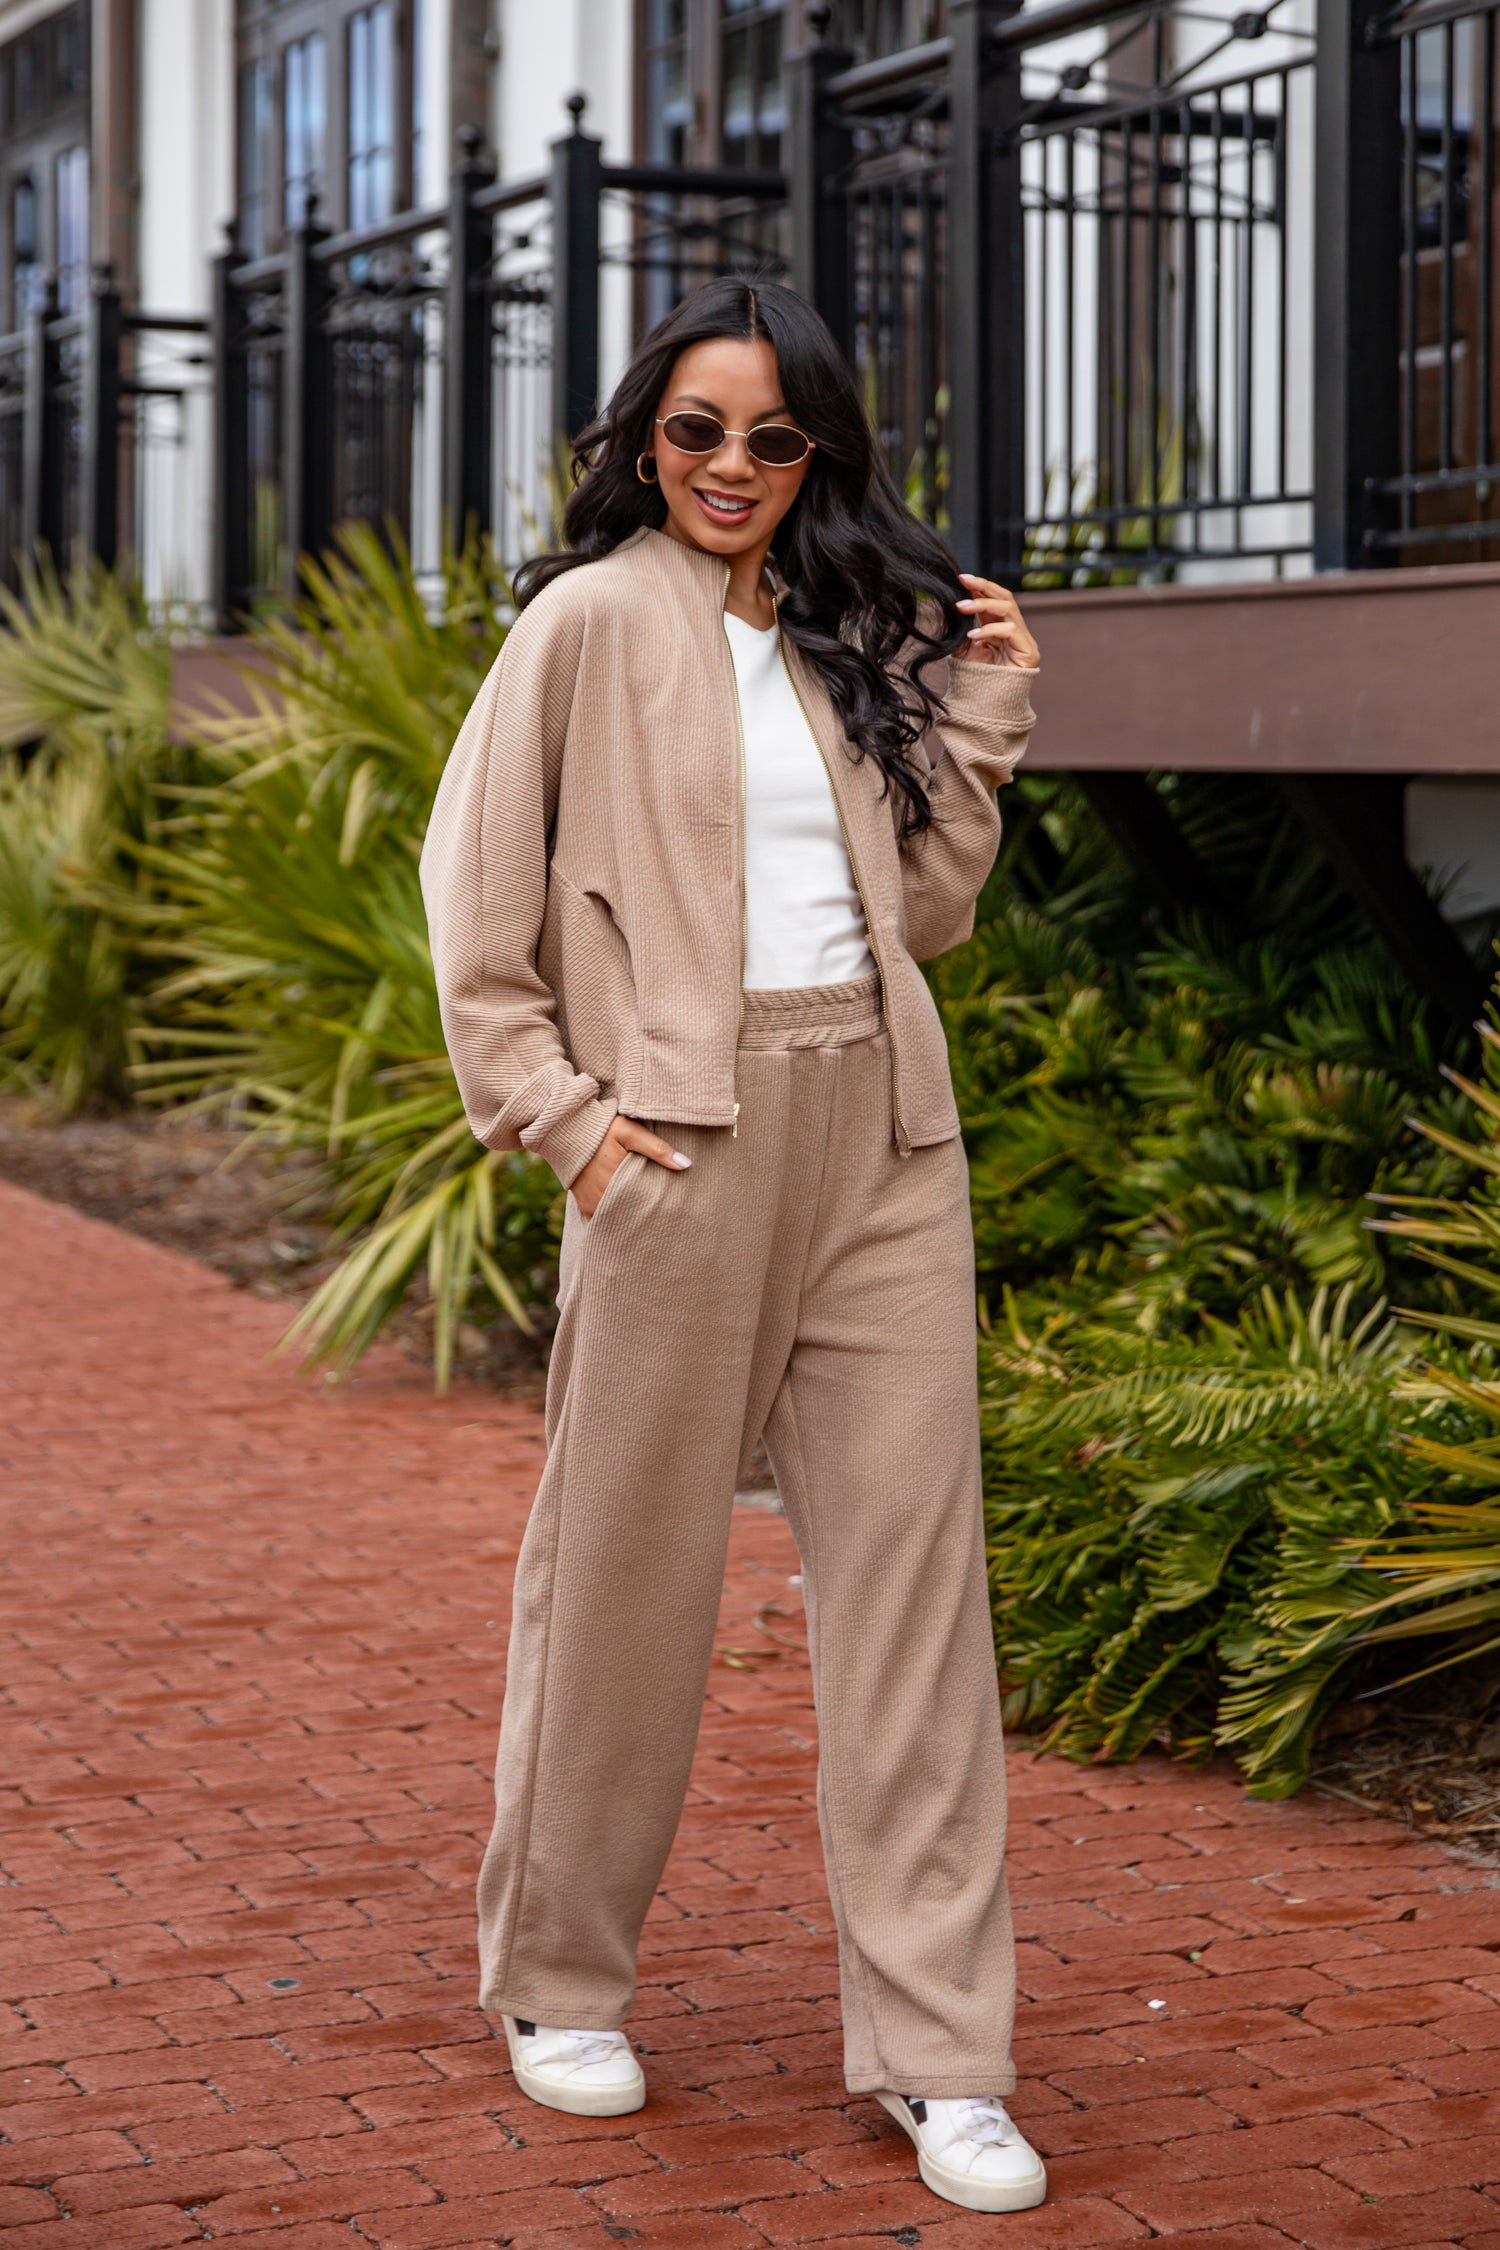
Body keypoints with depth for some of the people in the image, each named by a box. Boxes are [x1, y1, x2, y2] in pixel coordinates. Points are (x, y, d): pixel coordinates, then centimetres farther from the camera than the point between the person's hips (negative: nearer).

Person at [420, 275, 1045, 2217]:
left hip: (883, 1129, 5)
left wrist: (979, 719, 8)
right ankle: (560, 1983, 23)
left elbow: (927, 906, 16)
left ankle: (938, 2052, 5)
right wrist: (553, 1104, -8)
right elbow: (474, 878, -2)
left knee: (912, 1554, 0)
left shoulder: (863, 634, 16)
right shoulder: (593, 619, 0)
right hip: (684, 1131, -4)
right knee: (629, 1555, 4)